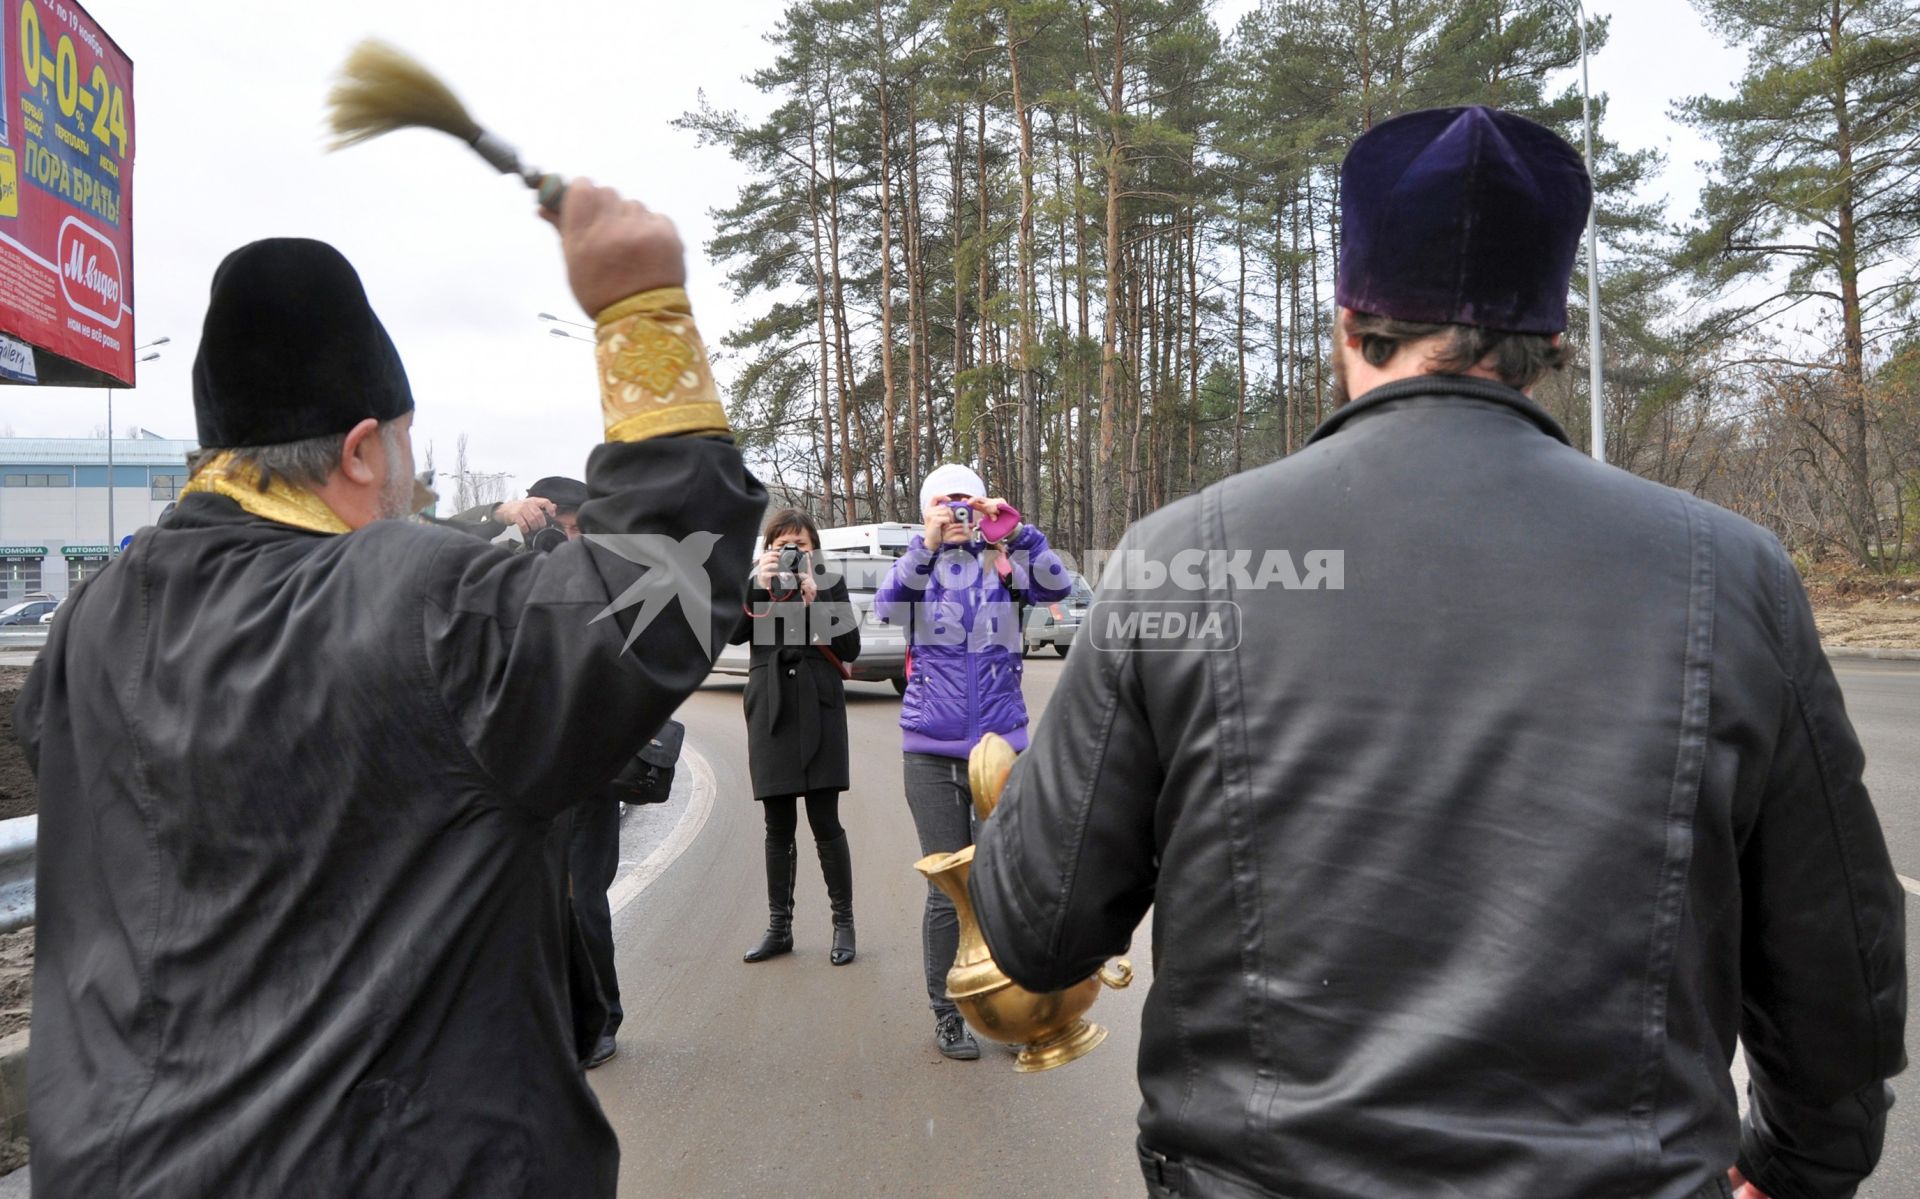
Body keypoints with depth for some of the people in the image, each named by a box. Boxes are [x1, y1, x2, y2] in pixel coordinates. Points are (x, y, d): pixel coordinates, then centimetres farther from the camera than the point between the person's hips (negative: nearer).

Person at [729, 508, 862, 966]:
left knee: (825, 823, -3)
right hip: (771, 713, 2)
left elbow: (850, 649, -4)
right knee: (778, 826, 7)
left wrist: (814, 599, -12)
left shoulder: (830, 583, 7)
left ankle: (844, 923, 9)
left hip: (819, 711, -2)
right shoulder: (754, 585, 11)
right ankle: (779, 928, 16)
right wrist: (759, 586, -16)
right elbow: (734, 633, -6)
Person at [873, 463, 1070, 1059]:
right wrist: (927, 544, -27)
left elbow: (1054, 586, -14)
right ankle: (947, 1015, 19)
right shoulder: (918, 566, 3)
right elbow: (889, 607, -17)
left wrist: (1016, 529, -22)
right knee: (948, 891, 5)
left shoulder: (1003, 564, 4)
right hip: (931, 753, -1)